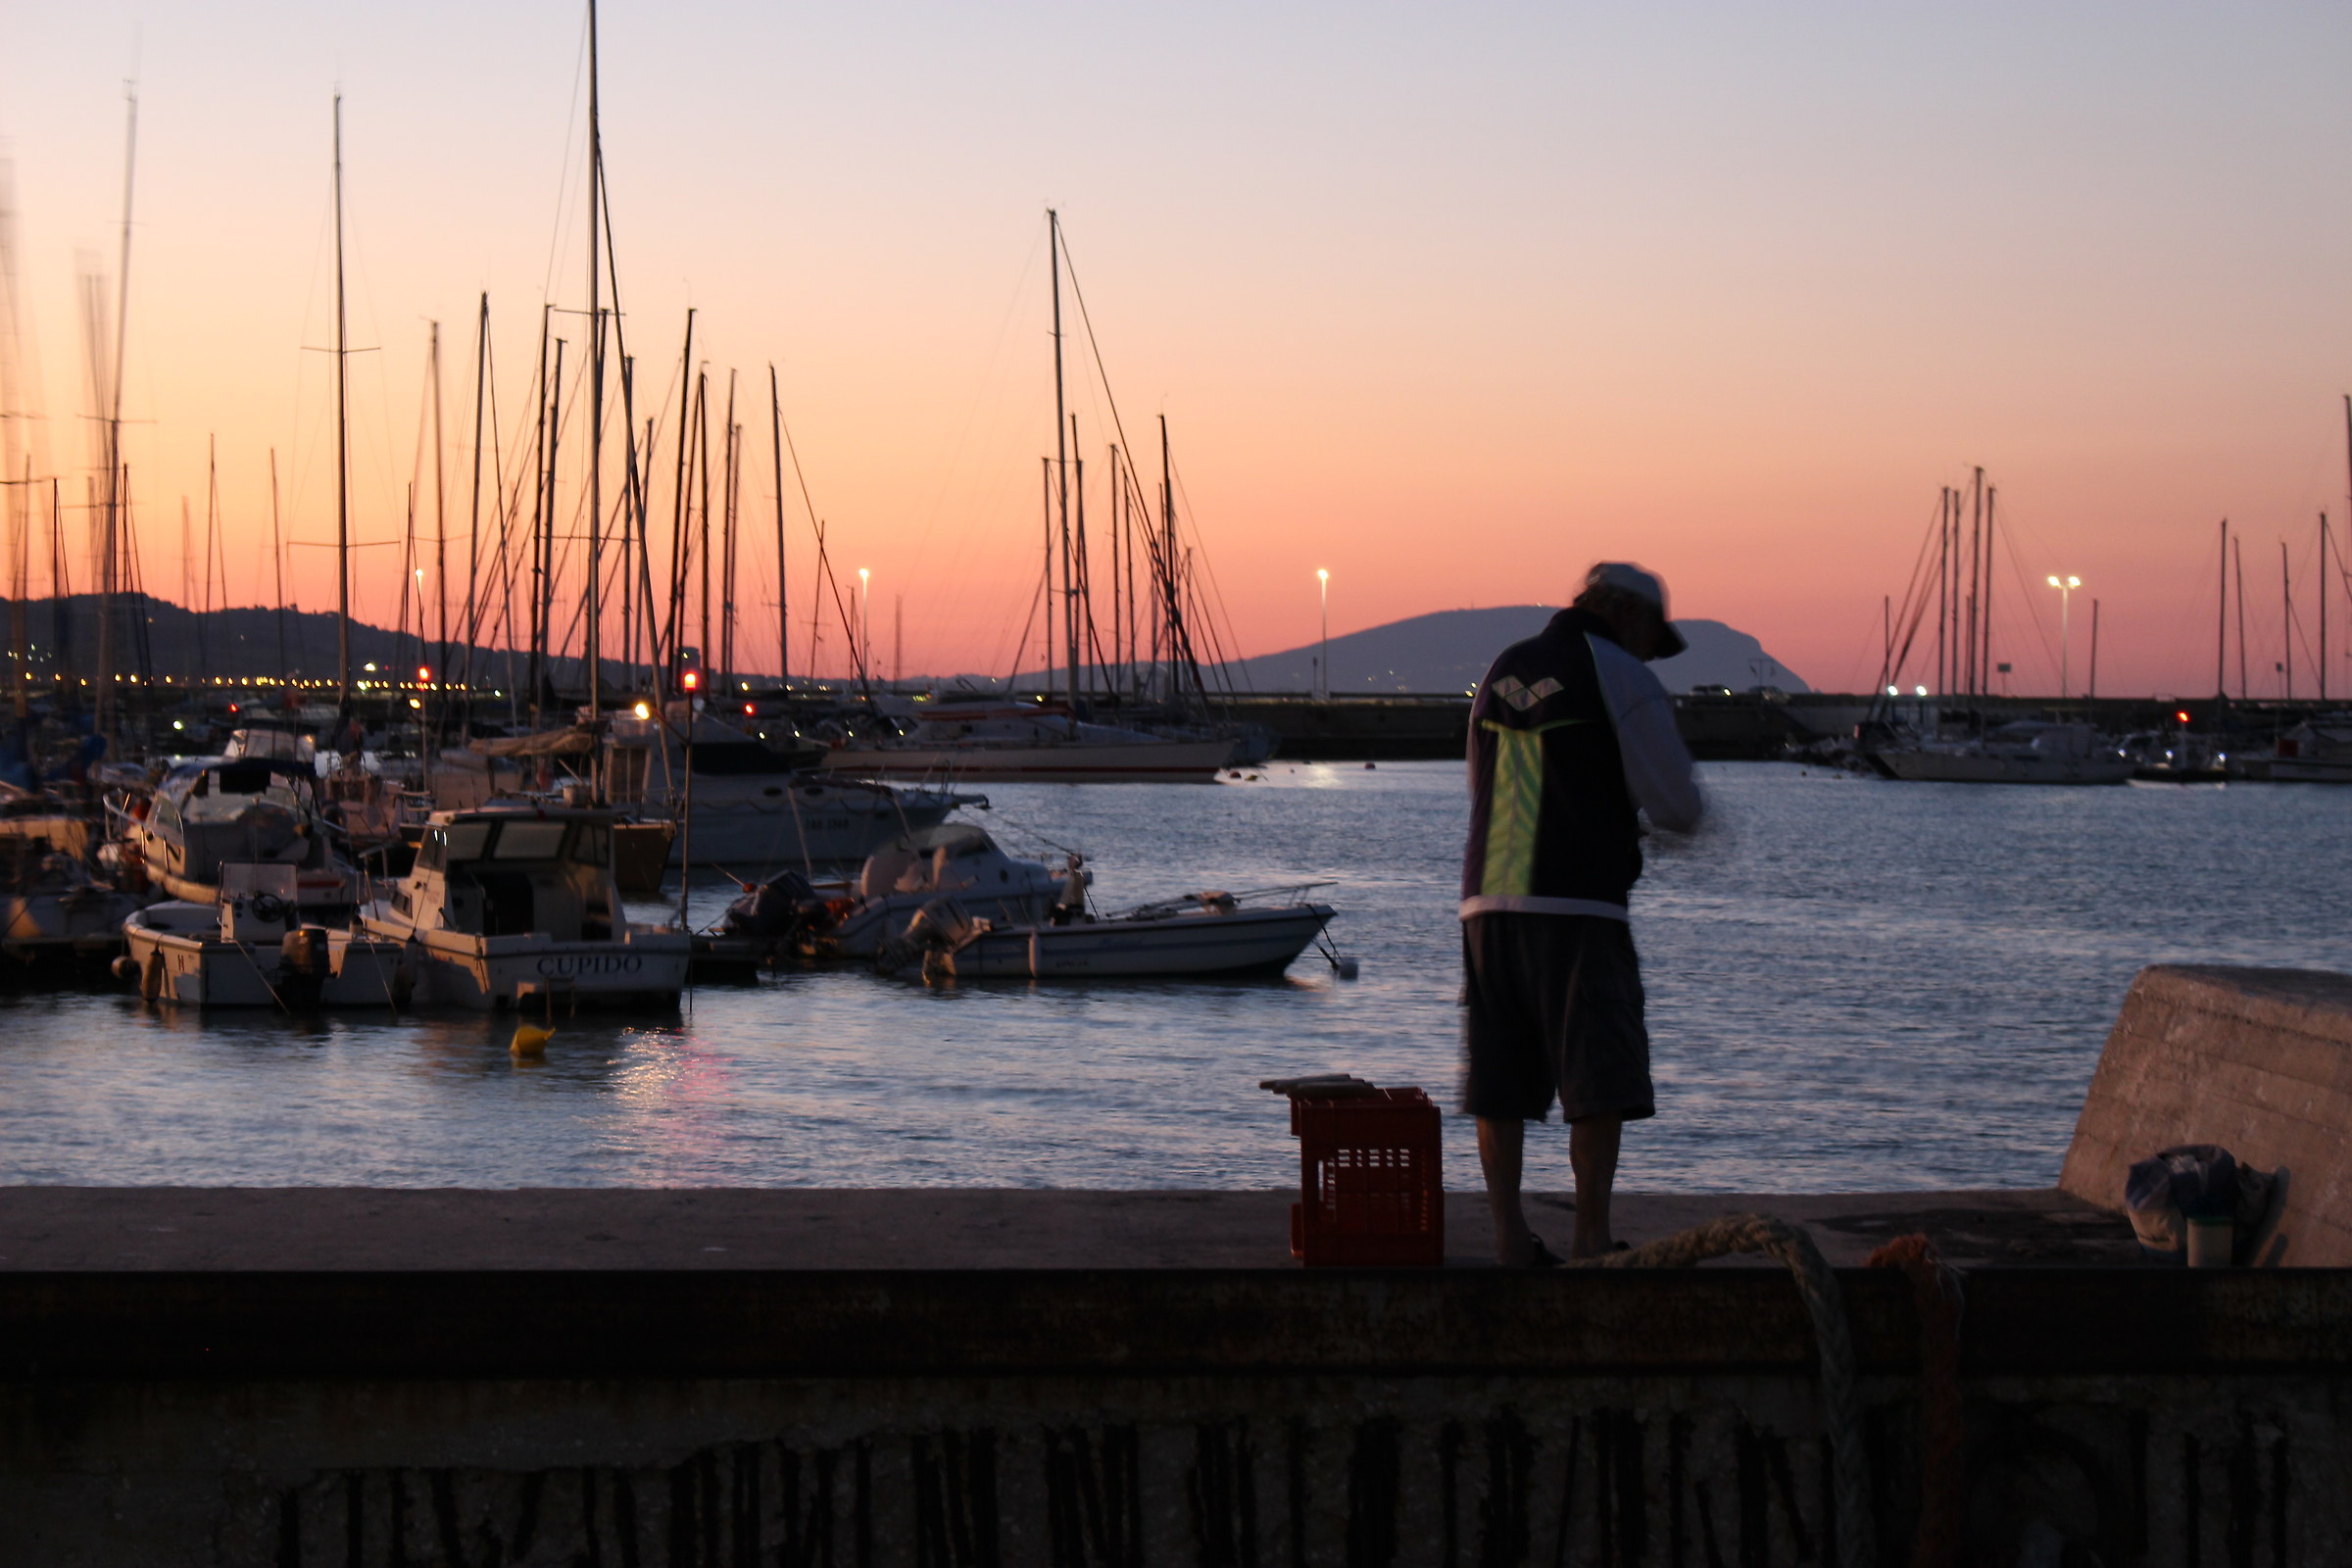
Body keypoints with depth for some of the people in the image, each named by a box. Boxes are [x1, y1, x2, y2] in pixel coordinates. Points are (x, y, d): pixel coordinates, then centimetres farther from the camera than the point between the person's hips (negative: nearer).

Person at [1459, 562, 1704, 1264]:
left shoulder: (1502, 671, 17)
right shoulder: (1622, 678, -1)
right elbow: (1676, 805, -2)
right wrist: (1689, 814, 22)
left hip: (1487, 901, 6)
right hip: (1578, 906, -6)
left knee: (1498, 1083, 9)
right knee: (1599, 1081, 0)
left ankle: (1509, 1232, 10)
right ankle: (1592, 1239, -1)